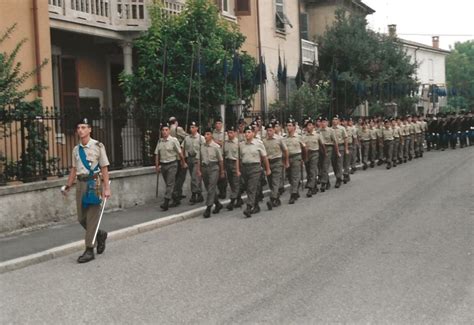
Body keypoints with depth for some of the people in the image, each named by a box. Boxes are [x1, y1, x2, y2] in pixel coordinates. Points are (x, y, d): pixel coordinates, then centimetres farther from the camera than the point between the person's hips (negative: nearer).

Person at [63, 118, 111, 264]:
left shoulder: (98, 146, -6)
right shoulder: (76, 149, 11)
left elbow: (104, 169, -8)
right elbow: (74, 169, 17)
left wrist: (106, 188, -12)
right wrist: (68, 186, 13)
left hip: (94, 182, -6)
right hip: (80, 183, 6)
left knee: (92, 217, -3)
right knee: (81, 218, 9)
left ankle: (89, 250, 4)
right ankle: (100, 234, 34)